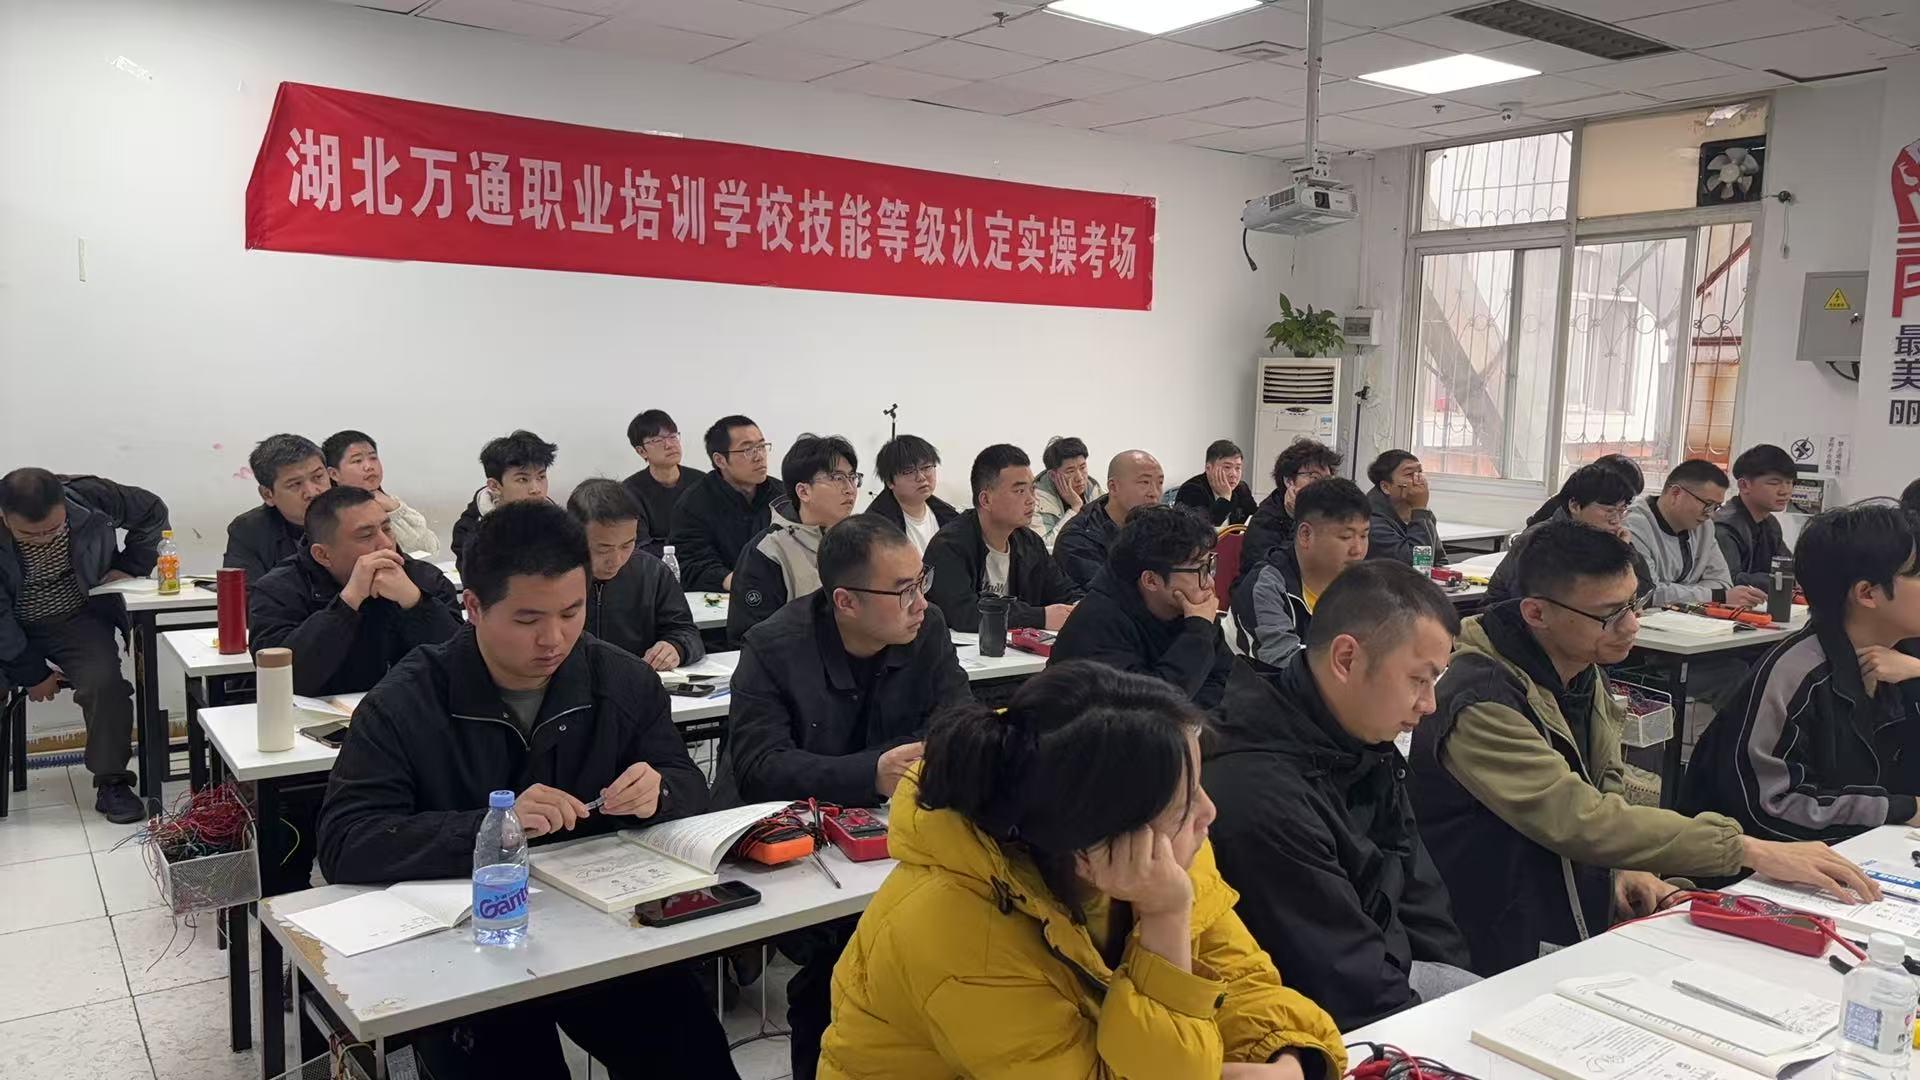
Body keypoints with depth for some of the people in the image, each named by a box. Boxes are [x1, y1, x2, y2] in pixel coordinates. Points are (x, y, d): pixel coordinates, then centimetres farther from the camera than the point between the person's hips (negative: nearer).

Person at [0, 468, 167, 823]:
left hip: (79, 619, 0)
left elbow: (152, 511, -1)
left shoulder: (89, 497, -22)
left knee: (104, 683, -24)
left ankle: (111, 782, -8)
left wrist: (131, 566, -9)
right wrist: (31, 672, -15)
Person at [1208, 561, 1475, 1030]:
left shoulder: (1366, 746, 0)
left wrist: (1462, 984, 4)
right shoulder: (1258, 792, -31)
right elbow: (1347, 982, -25)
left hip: (1387, 972, 9)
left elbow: (1417, 891, 11)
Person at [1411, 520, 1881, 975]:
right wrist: (1750, 851, -29)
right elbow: (1578, 820, -31)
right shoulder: (1481, 701, -25)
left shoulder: (1584, 673, 6)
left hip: (1587, 925, 9)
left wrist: (1623, 867, -4)